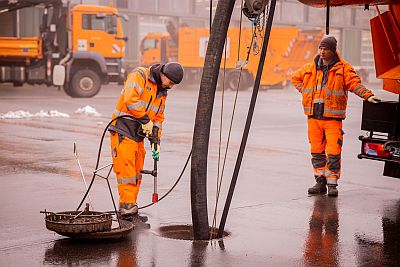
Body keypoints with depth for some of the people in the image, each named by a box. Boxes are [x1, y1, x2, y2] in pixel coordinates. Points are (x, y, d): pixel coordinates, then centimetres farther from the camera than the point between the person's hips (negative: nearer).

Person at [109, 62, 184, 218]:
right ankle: (127, 205, -9)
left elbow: (158, 117, 19)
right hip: (123, 131, -8)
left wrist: (156, 141, 9)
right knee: (126, 169, -12)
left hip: (139, 135, 8)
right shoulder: (139, 75, -10)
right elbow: (130, 99, -25)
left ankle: (130, 210, 15)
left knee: (137, 173, 9)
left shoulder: (162, 91, 15)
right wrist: (146, 119, -20)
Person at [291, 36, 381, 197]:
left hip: (333, 117, -4)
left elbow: (354, 83, -6)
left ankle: (332, 184, 2)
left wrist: (367, 95, -21)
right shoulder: (310, 68, 11)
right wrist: (305, 91, 12)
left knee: (333, 152, -7)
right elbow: (296, 78, 26)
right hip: (314, 117, 4)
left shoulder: (343, 68, 1)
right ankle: (320, 182, 19)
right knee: (316, 151, 8)